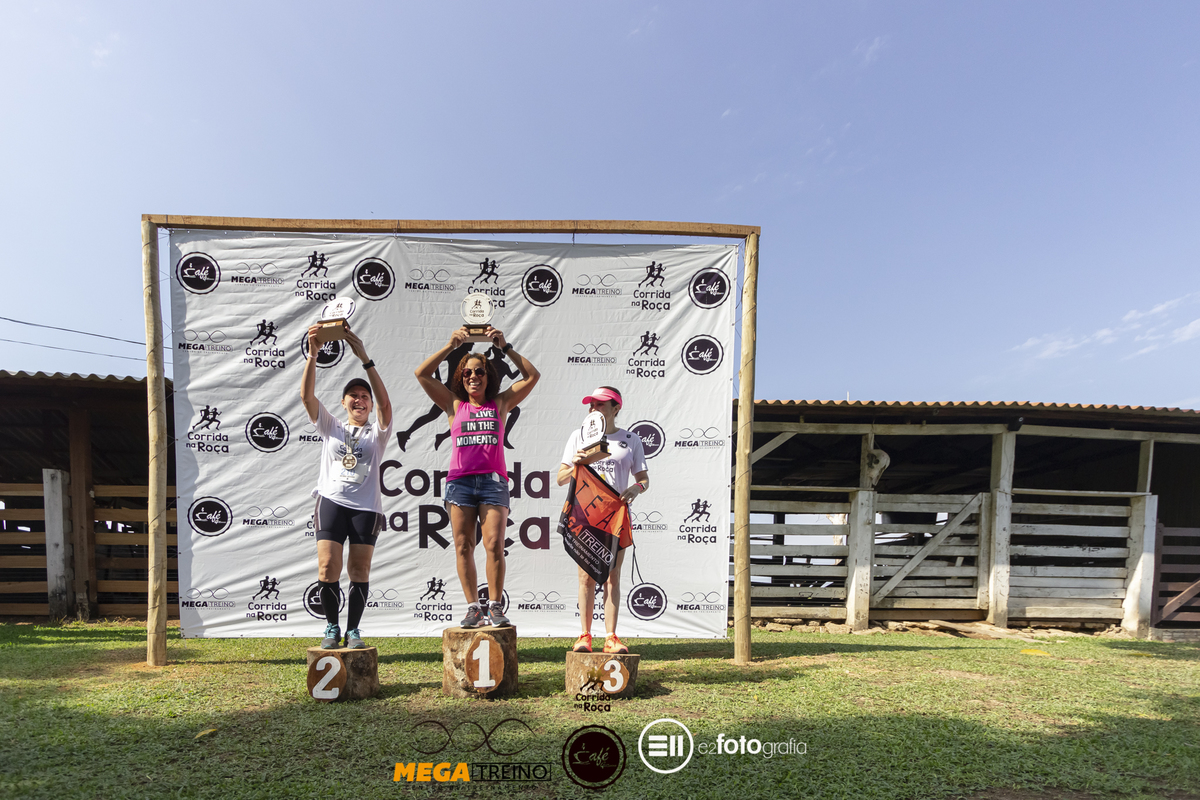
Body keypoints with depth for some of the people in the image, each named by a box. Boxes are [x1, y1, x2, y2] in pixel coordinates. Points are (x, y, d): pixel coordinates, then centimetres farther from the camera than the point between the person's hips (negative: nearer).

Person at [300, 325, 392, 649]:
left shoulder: (376, 433, 10)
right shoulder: (331, 427, 15)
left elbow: (385, 403, -9)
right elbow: (307, 395, 2)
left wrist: (365, 358, -17)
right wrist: (313, 354, -10)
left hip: (366, 506, -1)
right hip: (332, 501, 1)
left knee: (360, 570, 0)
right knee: (328, 568, -7)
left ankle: (353, 630, 14)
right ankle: (332, 628, 11)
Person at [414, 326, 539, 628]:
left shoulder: (501, 403, 14)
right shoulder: (454, 405, 14)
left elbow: (532, 376, 9)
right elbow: (422, 374, 8)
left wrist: (504, 346, 4)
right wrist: (451, 345, 3)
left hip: (493, 479, -1)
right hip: (460, 479, 1)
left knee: (494, 545, -8)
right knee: (463, 545, 0)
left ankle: (495, 606, 1)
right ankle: (473, 607, 7)